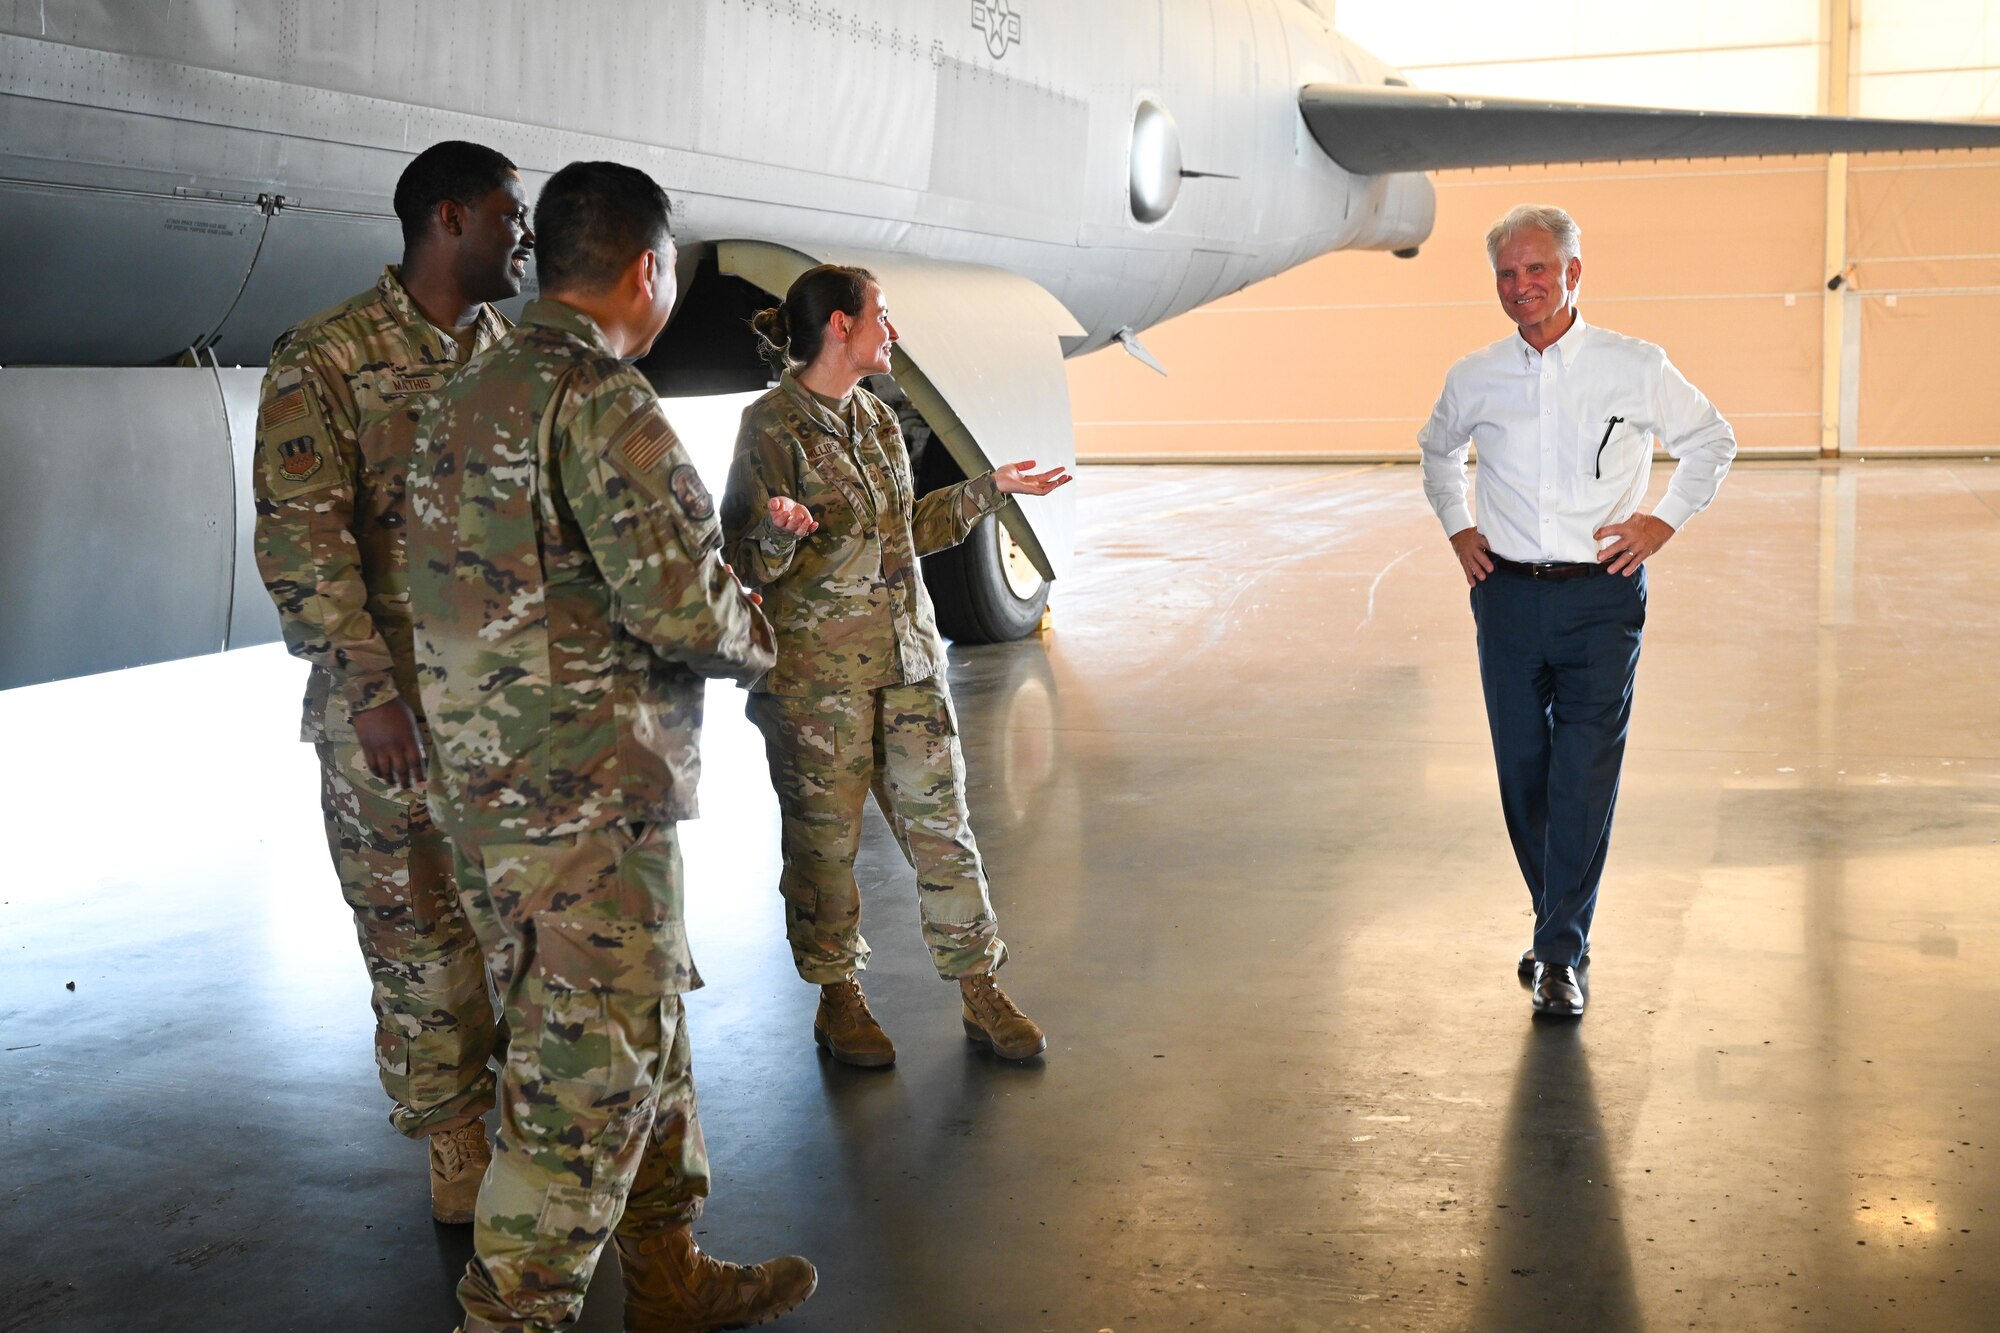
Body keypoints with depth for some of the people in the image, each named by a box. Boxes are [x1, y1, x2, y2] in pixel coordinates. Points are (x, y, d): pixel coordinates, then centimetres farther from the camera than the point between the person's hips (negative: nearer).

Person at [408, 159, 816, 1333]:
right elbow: (682, 605, -22)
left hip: (488, 788, 10)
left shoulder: (466, 401, 15)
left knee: (646, 1038, 20)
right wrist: (753, 633, 0)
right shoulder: (599, 399, -16)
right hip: (586, 802, -10)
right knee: (585, 1082, -1)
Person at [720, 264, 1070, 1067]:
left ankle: (980, 994, 17)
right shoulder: (771, 427, -9)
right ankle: (839, 1001, 21)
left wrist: (992, 488, 22)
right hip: (815, 675, -6)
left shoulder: (876, 419, 13)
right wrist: (777, 531, -31)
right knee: (825, 841, 5)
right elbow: (743, 564, -9)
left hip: (907, 661, 6)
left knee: (942, 826, 7)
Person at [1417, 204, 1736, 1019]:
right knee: (1522, 772, 7)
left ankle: (1561, 957, -4)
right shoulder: (1474, 380, 6)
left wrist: (1665, 522, 4)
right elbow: (1438, 452, 27)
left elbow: (1713, 443, 14)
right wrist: (1457, 529, 15)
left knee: (1585, 775, -10)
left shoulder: (1636, 368, -1)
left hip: (1601, 595, -3)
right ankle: (1562, 925, 26)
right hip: (1507, 593, 3)